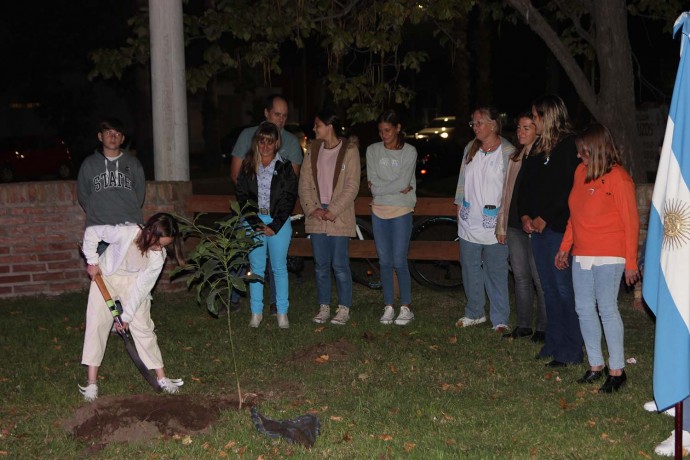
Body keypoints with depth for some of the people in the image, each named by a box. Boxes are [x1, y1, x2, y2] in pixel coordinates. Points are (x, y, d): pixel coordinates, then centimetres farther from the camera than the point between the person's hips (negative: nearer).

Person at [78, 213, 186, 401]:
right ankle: (92, 382, 0)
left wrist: (127, 315, -17)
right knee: (96, 324, -6)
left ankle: (161, 377, 8)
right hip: (105, 276, -1)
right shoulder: (124, 233, -35)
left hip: (133, 283, 1)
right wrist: (92, 261, -16)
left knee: (143, 327, -1)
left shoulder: (158, 256, -25)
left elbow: (142, 287, -18)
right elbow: (91, 231, -19)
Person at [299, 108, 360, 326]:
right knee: (321, 265, 9)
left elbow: (352, 186, -10)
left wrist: (333, 212, -15)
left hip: (339, 216, -4)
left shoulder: (349, 150, -5)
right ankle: (324, 307, 19)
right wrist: (312, 208, -6)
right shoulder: (313, 149, 9)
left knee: (340, 266, -1)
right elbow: (304, 182, 7)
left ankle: (344, 309, 11)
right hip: (316, 215, 4)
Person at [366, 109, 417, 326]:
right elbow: (373, 184, -4)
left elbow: (404, 182, -13)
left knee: (399, 262, -4)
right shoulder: (373, 150, 5)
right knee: (385, 262, 8)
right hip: (379, 211, 3)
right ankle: (388, 307, 16)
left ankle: (406, 308, 8)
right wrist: (399, 187, -9)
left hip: (401, 211, -3)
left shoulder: (409, 151, -2)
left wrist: (380, 187, -9)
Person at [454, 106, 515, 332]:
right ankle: (474, 313, 27)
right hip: (469, 222, 6)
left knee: (496, 273, 0)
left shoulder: (508, 152, -7)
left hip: (494, 224, -6)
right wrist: (459, 205, 15)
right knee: (470, 270, 13)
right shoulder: (470, 149, 10)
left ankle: (500, 319, 9)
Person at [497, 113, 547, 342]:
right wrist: (501, 225, 14)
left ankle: (543, 327, 7)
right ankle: (523, 325, 19)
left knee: (539, 278, -3)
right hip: (514, 226, 7)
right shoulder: (515, 157, 16)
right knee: (520, 277, 11)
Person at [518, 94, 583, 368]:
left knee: (563, 287, -5)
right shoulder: (539, 147, 17)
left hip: (558, 226, -8)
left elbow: (568, 188, -17)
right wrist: (524, 215, 4)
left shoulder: (569, 145, -9)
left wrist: (544, 219, -14)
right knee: (549, 288, 12)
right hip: (537, 226, 9)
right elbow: (526, 184, 17)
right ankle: (554, 344, 21)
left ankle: (570, 350, 2)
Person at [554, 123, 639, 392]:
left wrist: (631, 262, -10)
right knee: (584, 309, 8)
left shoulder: (617, 177, -10)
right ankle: (595, 365, 20)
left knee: (607, 309, -6)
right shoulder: (581, 172, 10)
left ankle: (617, 371, 4)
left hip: (608, 256, -7)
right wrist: (565, 247, 19)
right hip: (581, 254, 7)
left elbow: (630, 221, -9)